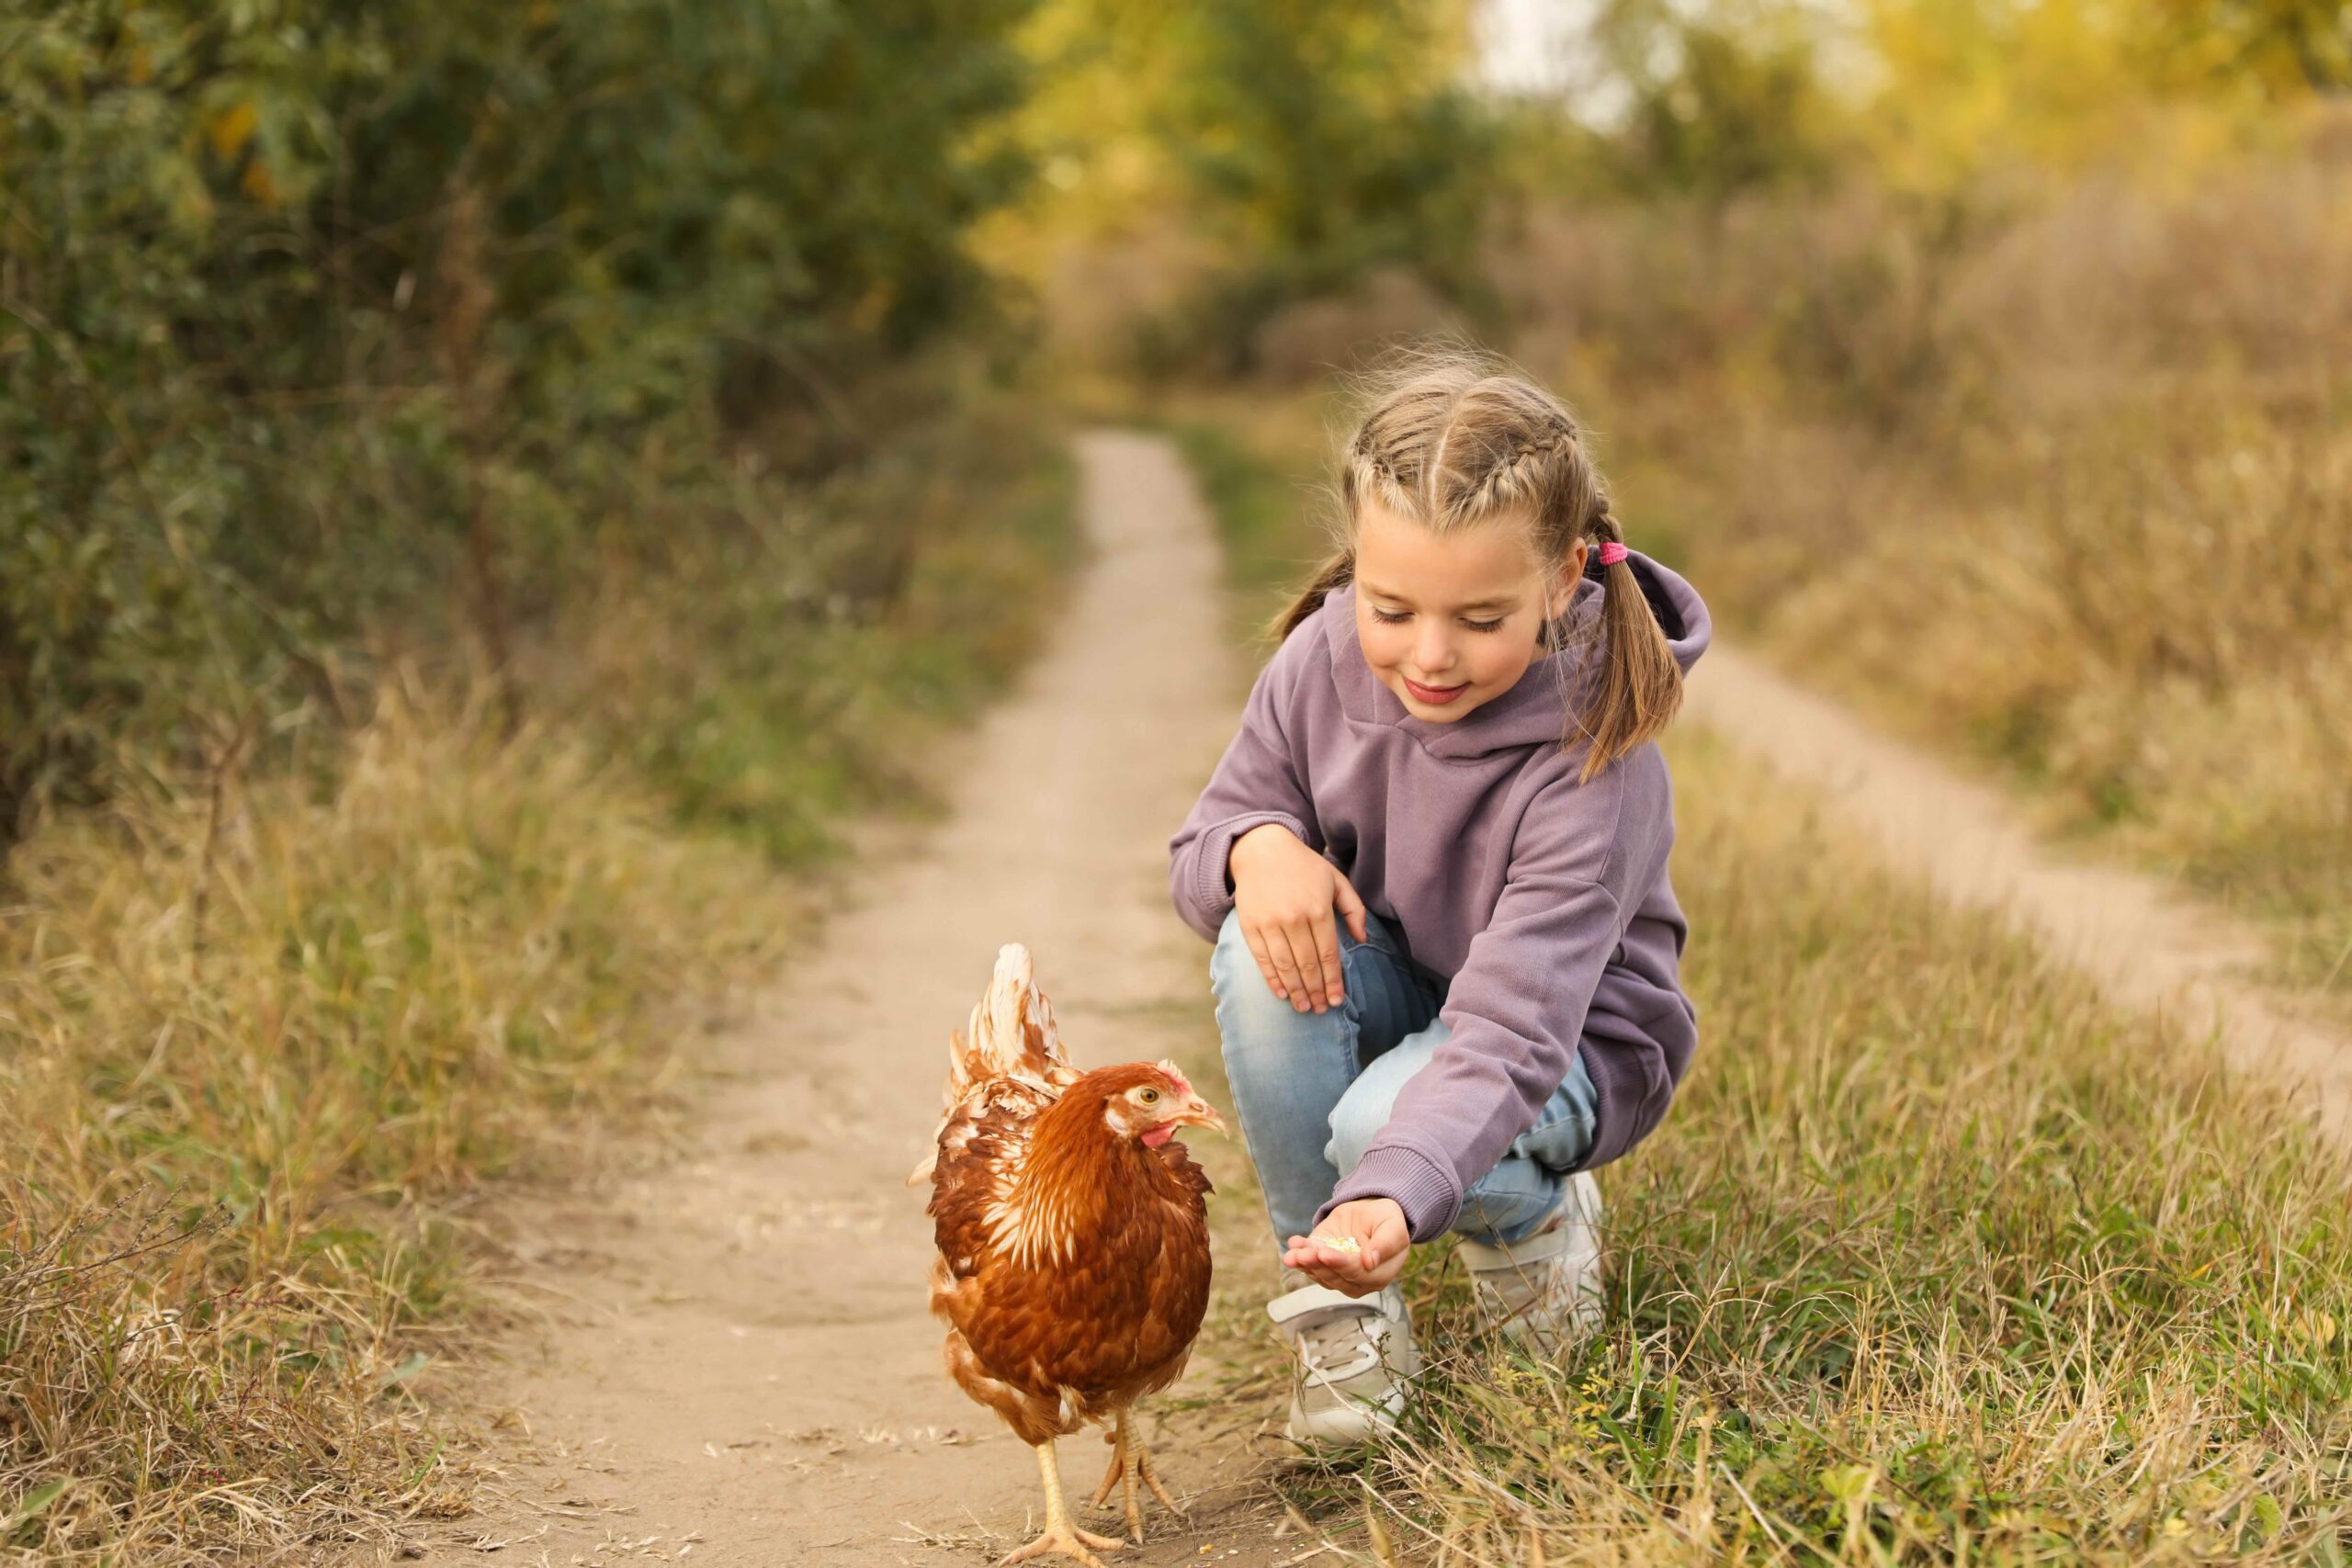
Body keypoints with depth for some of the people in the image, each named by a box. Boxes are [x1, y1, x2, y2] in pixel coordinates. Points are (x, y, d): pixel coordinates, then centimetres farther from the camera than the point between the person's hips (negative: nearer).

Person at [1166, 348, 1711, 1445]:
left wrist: (1391, 1197, -56)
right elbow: (1201, 846, -3)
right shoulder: (1325, 661, -18)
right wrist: (1255, 847, -30)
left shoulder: (1591, 769, -32)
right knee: (1262, 945, -29)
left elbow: (1508, 1036, -39)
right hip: (1390, 995, 5)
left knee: (1384, 1122, -36)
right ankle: (1335, 1301, -13)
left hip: (1562, 1040, -5)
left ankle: (1534, 1213, 2)